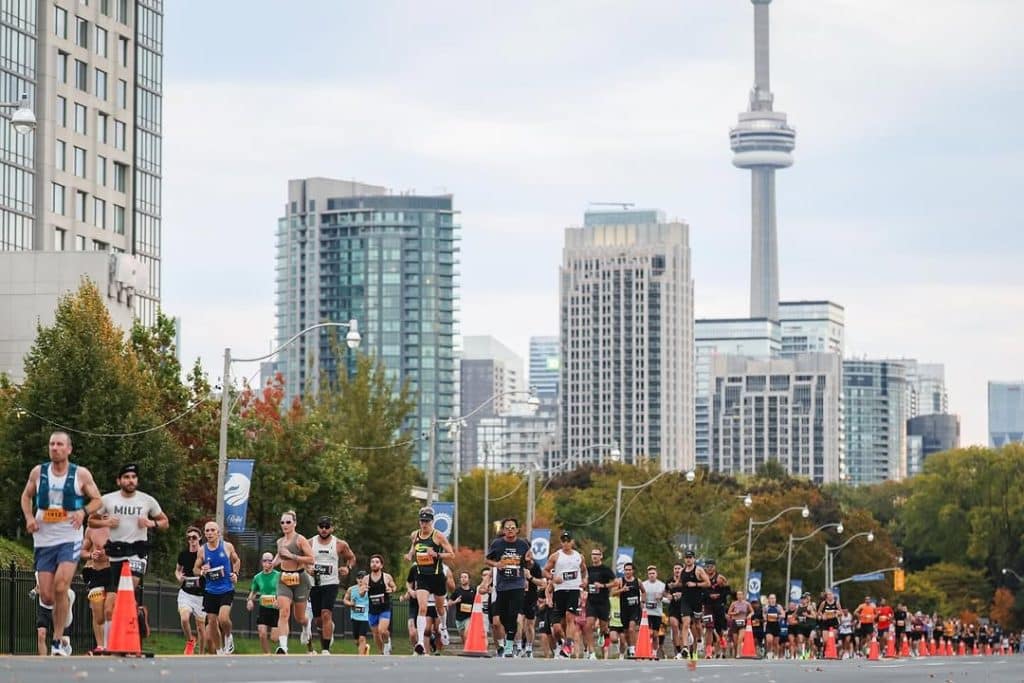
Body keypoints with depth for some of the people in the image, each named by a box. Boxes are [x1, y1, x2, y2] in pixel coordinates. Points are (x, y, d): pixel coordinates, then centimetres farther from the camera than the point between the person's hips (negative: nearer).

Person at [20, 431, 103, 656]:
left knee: (60, 588, -20)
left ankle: (57, 641, -12)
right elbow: (26, 496, 18)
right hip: (44, 540, 3)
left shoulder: (81, 474, -1)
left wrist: (83, 512, -14)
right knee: (46, 597, -1)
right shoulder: (38, 472, 5)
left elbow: (97, 500, 6)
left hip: (69, 538, -3)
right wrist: (29, 517, -1)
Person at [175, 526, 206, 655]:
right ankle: (190, 641, 7)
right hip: (185, 592, 2)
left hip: (200, 594, -2)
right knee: (184, 619, -20)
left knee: (200, 625, 4)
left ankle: (201, 653, 19)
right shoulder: (183, 554, 3)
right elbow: (177, 570, 19)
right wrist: (179, 576, -3)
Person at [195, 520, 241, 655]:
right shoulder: (202, 550, 0)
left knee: (223, 618, -21)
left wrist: (235, 573, -3)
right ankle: (219, 652, 20)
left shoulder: (227, 547, -3)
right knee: (212, 622, 5)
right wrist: (201, 571, -13)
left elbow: (236, 560, 14)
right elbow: (196, 568, 9)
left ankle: (228, 637, 10)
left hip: (226, 589, -3)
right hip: (210, 591, 3)